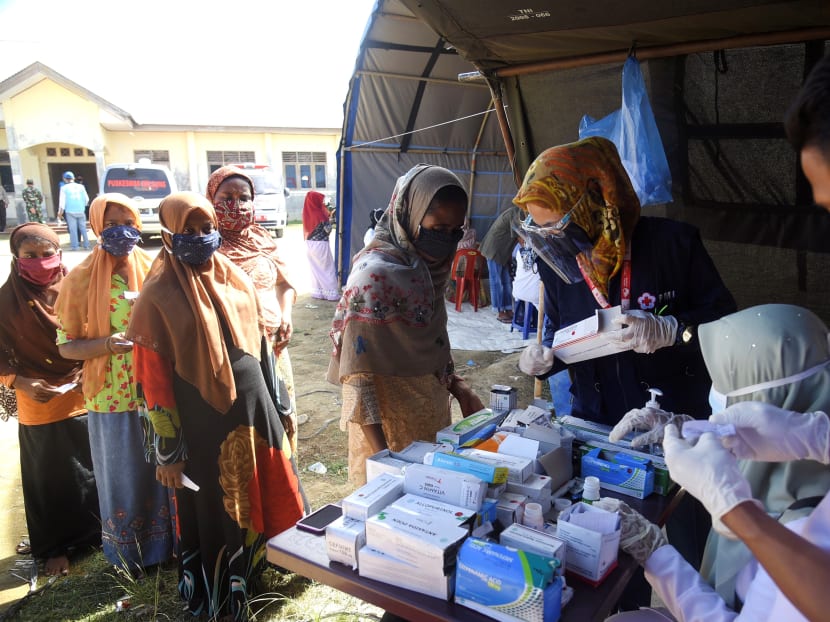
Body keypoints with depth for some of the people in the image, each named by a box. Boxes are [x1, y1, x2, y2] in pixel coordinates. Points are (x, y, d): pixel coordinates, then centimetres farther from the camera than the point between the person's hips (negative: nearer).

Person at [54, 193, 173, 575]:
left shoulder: (154, 271, 0)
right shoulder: (81, 281, -9)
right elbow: (66, 346, -5)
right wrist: (107, 344, -23)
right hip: (113, 398, -3)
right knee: (124, 478, 11)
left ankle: (167, 543, 35)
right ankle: (128, 554, 32)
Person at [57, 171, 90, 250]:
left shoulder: (64, 188, -1)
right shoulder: (80, 186, 5)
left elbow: (62, 201, -3)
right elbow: (86, 199, 7)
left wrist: (60, 212, 3)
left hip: (70, 212, -2)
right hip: (80, 211, 2)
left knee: (72, 229, 1)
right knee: (83, 228, 9)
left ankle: (74, 246, 1)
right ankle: (86, 245, 11)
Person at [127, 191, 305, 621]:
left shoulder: (236, 279, 4)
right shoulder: (158, 297, -13)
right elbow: (153, 381, -11)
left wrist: (278, 406, 15)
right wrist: (168, 452, -10)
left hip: (255, 413, 5)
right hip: (204, 428, -5)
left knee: (267, 496, 18)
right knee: (217, 514, 11)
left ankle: (269, 562, 43)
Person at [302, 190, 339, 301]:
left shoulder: (308, 213, 2)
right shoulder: (320, 214, -17)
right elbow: (328, 229, -12)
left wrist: (327, 216, 9)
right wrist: (329, 218, 2)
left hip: (310, 244, 7)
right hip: (320, 244, -6)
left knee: (315, 269, 15)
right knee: (327, 269, 3)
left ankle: (317, 291, 18)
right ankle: (331, 292, 6)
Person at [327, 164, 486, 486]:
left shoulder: (428, 267, 3)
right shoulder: (375, 276, -21)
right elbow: (357, 375, -21)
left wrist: (457, 386, 4)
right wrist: (382, 456, -23)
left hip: (432, 415, 8)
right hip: (389, 426, -7)